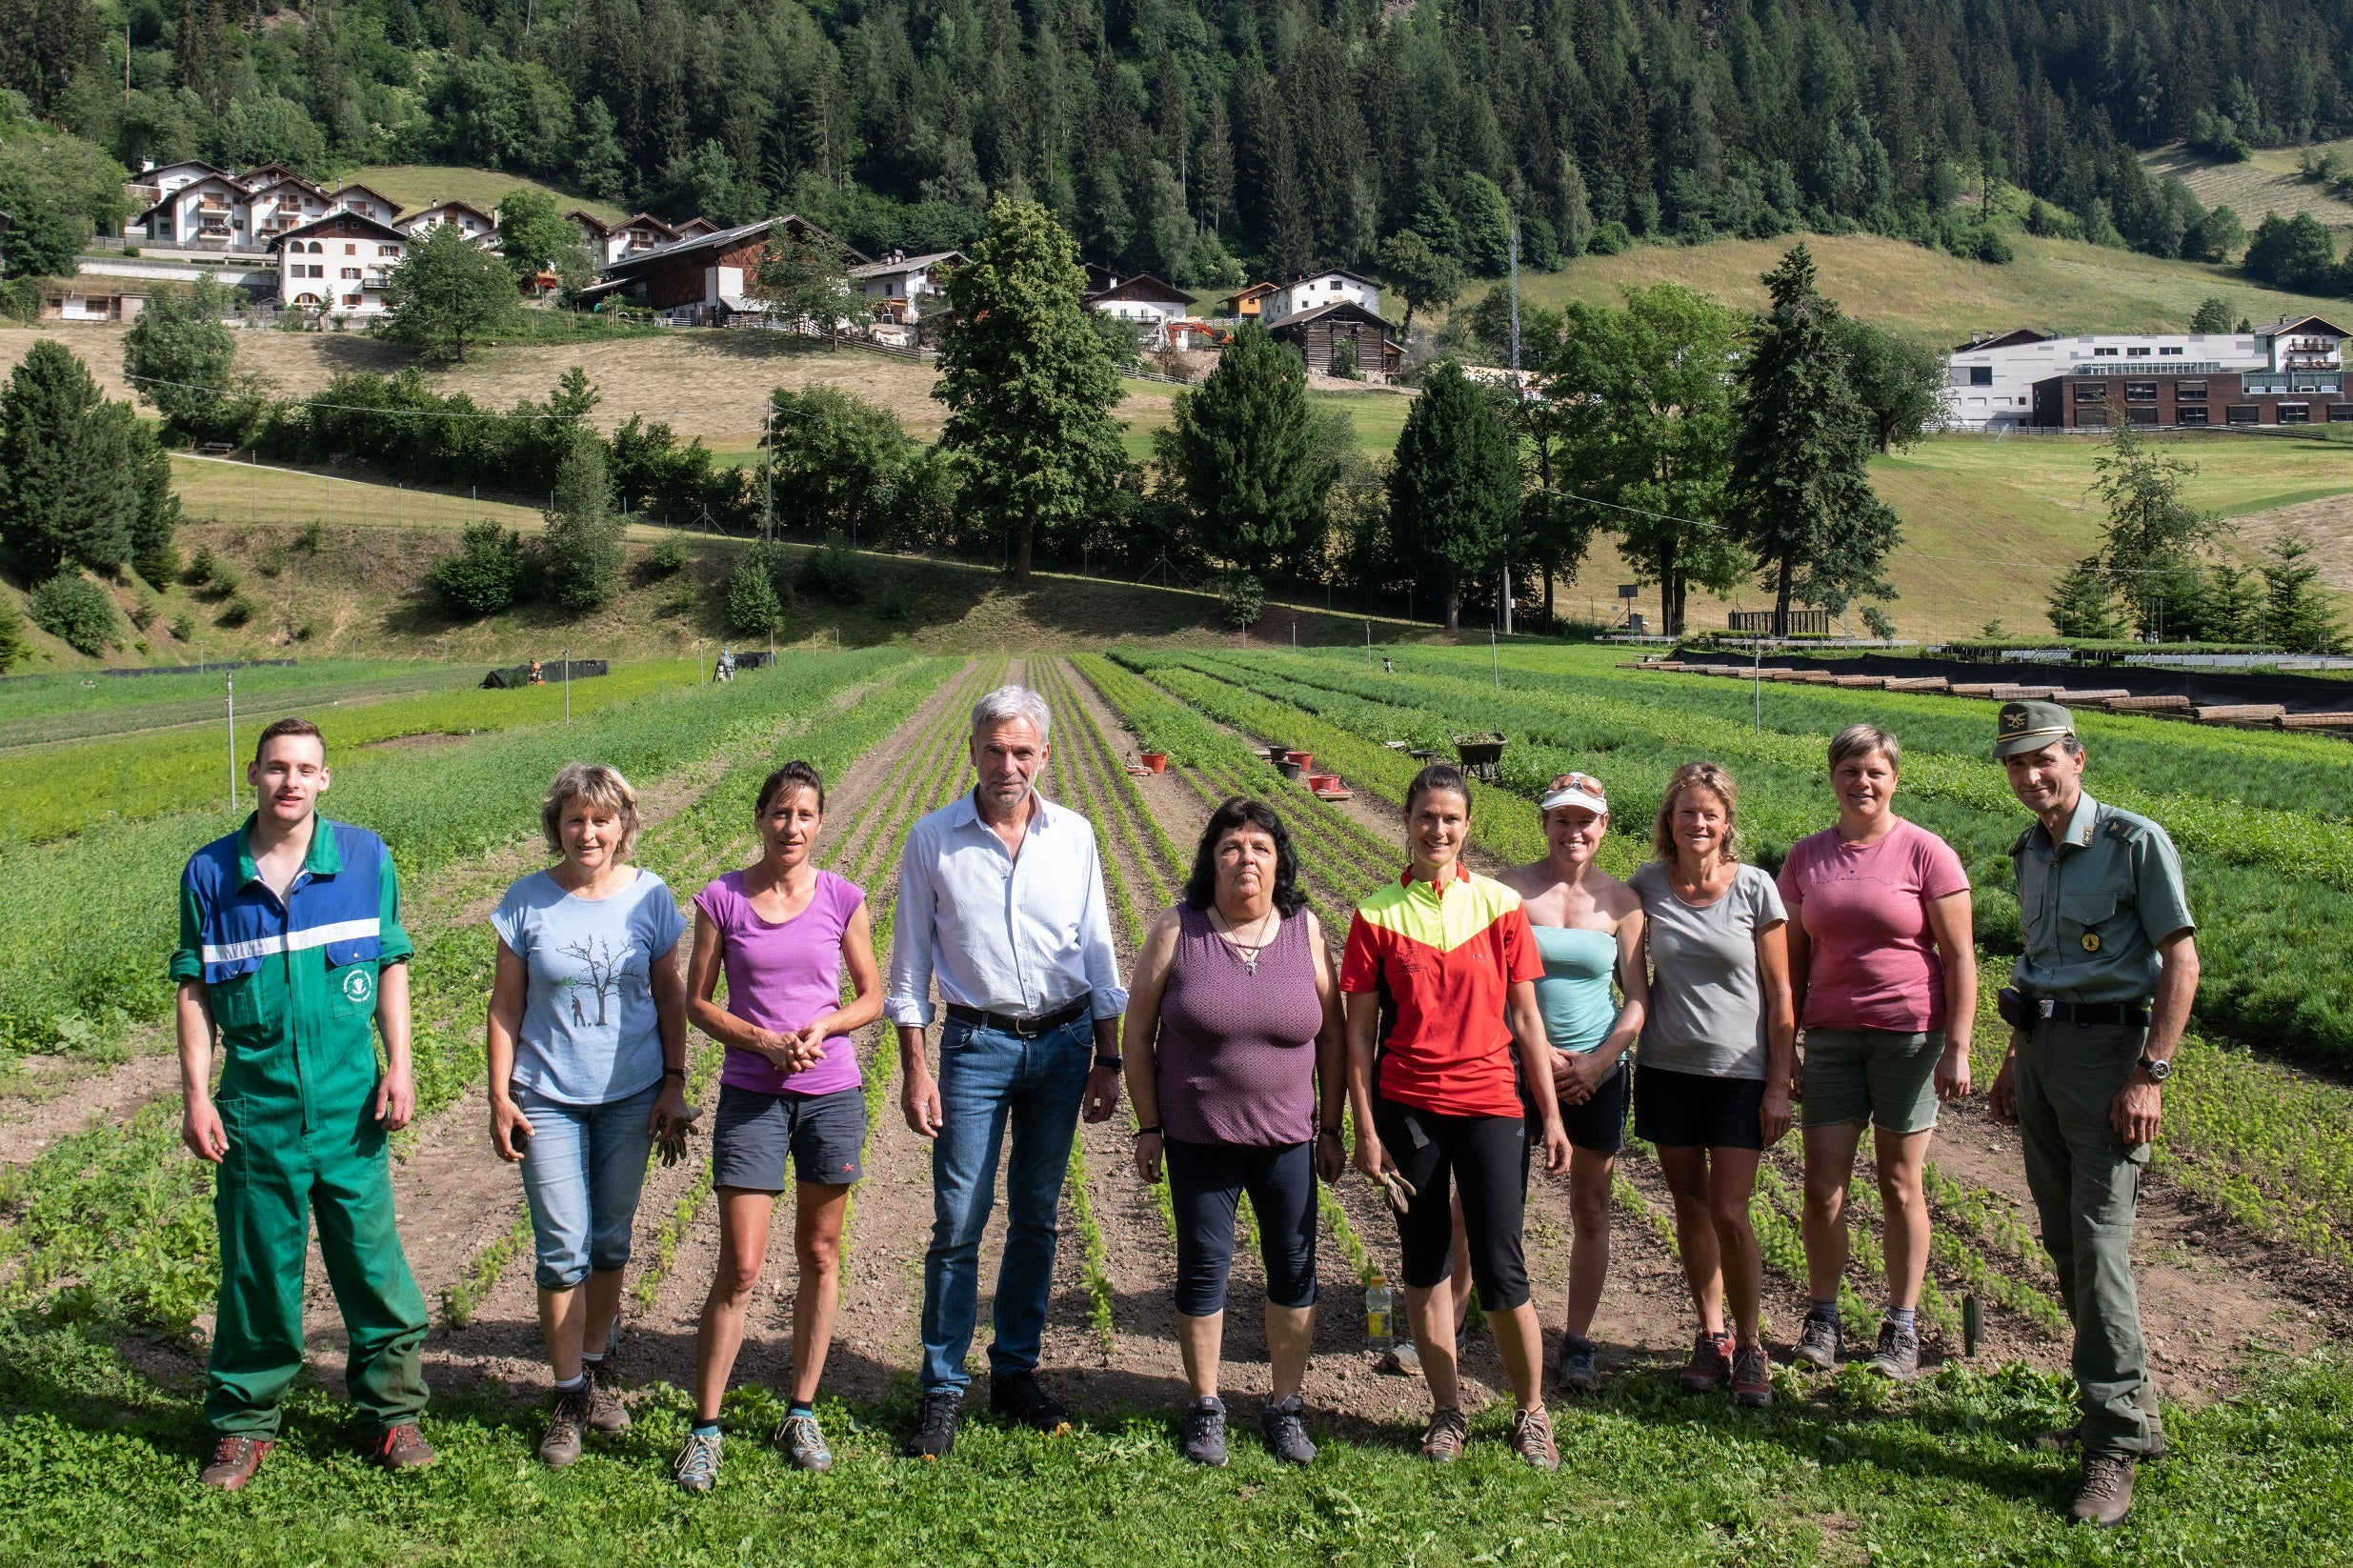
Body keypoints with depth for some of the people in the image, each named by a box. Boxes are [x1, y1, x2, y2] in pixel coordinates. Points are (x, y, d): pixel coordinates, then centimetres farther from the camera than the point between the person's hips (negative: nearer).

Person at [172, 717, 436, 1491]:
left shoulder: (365, 857, -2)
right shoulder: (210, 873, -2)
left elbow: (391, 967, 5)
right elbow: (194, 988, 3)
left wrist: (399, 1067, -2)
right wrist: (195, 1095, -1)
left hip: (349, 1103, 0)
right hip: (256, 1106, 0)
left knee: (373, 1263, 6)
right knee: (256, 1268, 9)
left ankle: (392, 1411, 22)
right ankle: (244, 1423, 25)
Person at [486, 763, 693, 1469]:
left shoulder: (650, 897, -3)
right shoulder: (528, 901, -6)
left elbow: (670, 995, 5)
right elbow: (506, 1005, 0)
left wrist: (674, 1083, 1)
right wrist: (499, 1095, -3)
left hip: (631, 1096, 1)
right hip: (549, 1098, -1)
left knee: (612, 1240, 12)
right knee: (562, 1248, -3)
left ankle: (597, 1367, 31)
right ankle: (567, 1397, 9)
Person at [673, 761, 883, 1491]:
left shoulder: (842, 899, 0)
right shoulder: (722, 899, -2)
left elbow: (872, 995, 7)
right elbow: (698, 1001, 2)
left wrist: (823, 1027, -12)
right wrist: (766, 1041, -13)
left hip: (832, 1094, 2)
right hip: (751, 1095, -2)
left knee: (819, 1255, 11)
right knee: (740, 1267, -4)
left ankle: (802, 1413, 25)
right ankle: (705, 1427, 9)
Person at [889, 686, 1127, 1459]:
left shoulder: (1074, 835, 2)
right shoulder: (933, 839, -3)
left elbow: (1098, 953, 8)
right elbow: (910, 962, 1)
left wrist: (1108, 1058, 5)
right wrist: (913, 1067, -4)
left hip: (1064, 1042, 2)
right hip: (977, 1044, -2)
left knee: (1037, 1218, 11)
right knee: (958, 1223, -3)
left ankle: (1016, 1372, 24)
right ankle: (943, 1388, 10)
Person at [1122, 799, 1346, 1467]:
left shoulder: (1306, 930, -1)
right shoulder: (1177, 930, -5)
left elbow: (1331, 1035, 5)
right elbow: (1138, 1031, -1)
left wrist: (1331, 1127, 4)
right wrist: (1148, 1127, -2)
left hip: (1288, 1138, 2)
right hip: (1198, 1140, -1)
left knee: (1294, 1268, 7)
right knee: (1203, 1267, 6)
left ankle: (1284, 1407, 23)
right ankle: (1205, 1407, 22)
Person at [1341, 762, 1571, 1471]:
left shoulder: (1500, 905, 1)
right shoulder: (1378, 914, 0)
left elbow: (1525, 1018, 5)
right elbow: (1359, 1029, 2)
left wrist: (1552, 1116, 3)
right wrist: (1365, 1131, -2)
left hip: (1490, 1104, -1)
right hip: (1408, 1108, 1)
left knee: (1501, 1272, -2)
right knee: (1425, 1264, 10)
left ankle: (1531, 1412, 18)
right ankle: (1447, 1410, 26)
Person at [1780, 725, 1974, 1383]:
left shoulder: (1925, 853, -5)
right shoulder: (1807, 857, 5)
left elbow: (1960, 957, -5)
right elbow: (1793, 959, 10)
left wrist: (1958, 1048, -10)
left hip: (1910, 1033, -3)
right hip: (1831, 1037, 3)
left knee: (1900, 1185, 5)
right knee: (1822, 1187, 1)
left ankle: (1902, 1327, 18)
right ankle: (1822, 1320, 16)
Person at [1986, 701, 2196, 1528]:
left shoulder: (2135, 842, -10)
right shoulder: (2031, 852, 12)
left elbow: (2181, 961, -12)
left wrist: (2150, 1074, -18)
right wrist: (2012, 1060, 21)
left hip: (2105, 1048, -8)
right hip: (2040, 1050, 8)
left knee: (2097, 1242, -12)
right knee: (2064, 1240, 9)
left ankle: (2115, 1444, -6)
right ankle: (2124, 1404, 22)